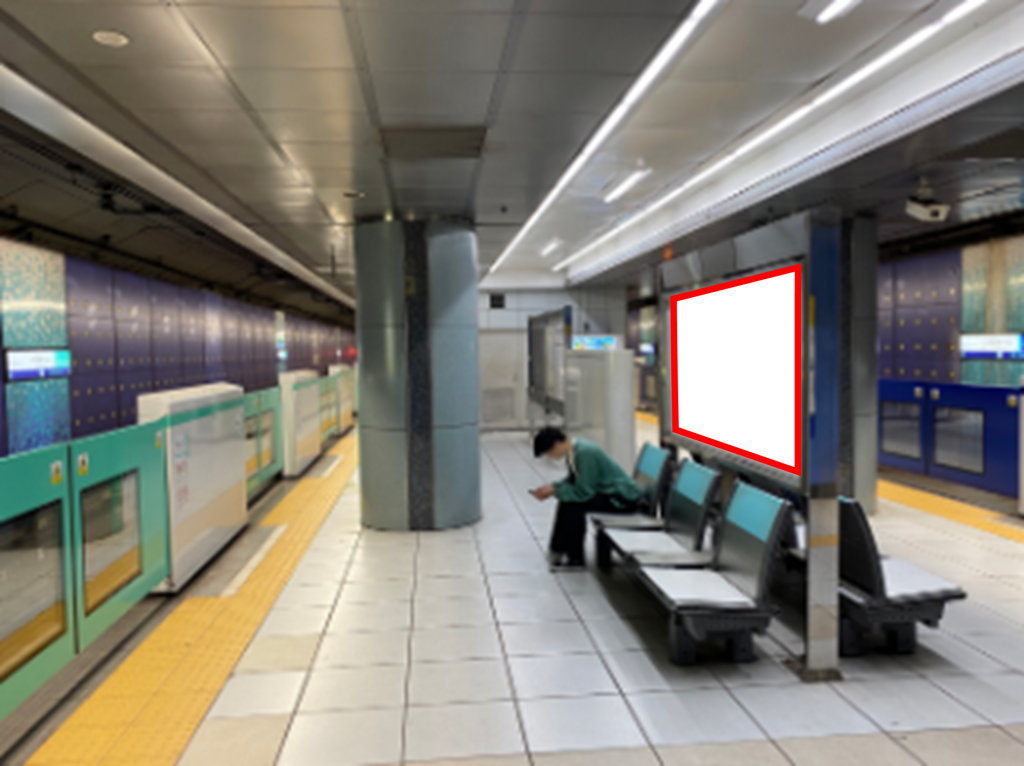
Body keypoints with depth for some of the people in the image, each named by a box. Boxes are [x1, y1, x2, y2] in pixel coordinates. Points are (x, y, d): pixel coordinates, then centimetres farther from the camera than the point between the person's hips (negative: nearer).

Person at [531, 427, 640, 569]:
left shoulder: (585, 453, -27)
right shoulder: (574, 448, 1)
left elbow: (583, 492, -25)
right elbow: (573, 480, 14)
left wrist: (554, 490, -14)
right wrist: (552, 487, -1)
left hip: (623, 498, -10)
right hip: (608, 490, 10)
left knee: (574, 504, -21)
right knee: (566, 499, 5)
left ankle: (575, 558, -7)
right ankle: (560, 549, 13)